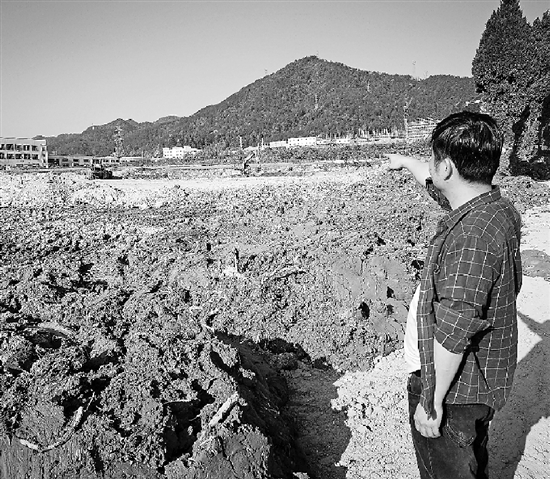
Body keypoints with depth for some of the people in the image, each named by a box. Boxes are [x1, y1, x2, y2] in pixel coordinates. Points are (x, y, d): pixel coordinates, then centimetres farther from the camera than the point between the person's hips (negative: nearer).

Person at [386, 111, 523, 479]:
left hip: (454, 387, -9)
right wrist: (405, 162, 33)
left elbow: (453, 334, -32)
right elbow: (439, 186, 18)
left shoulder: (470, 238, -33)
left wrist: (432, 400, -22)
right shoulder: (497, 206, -2)